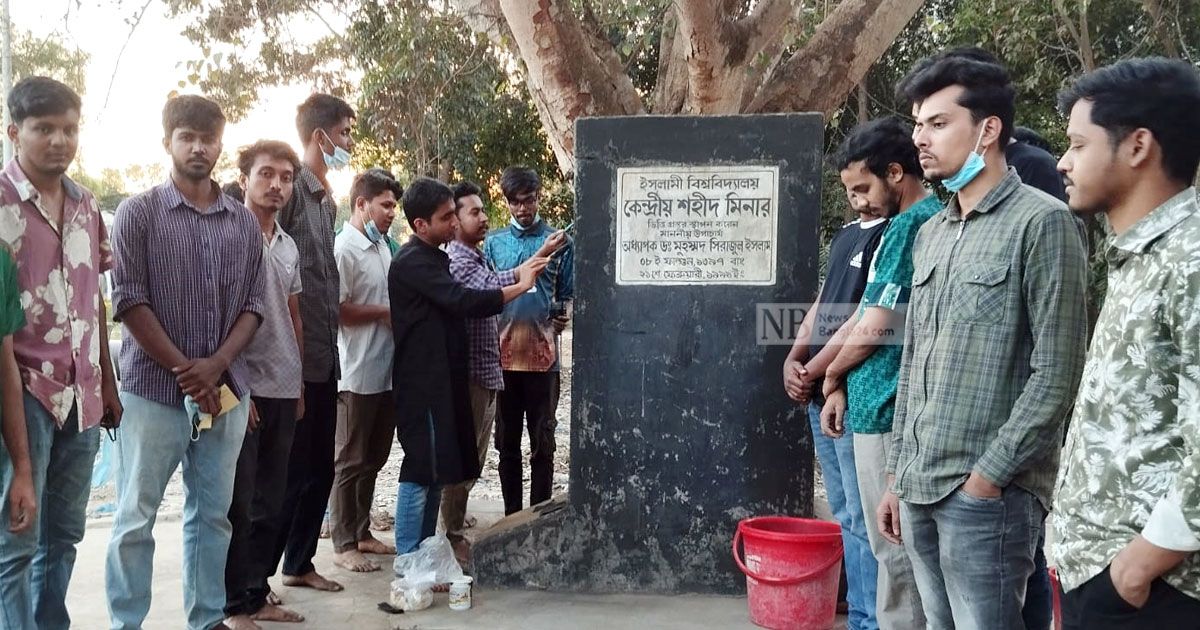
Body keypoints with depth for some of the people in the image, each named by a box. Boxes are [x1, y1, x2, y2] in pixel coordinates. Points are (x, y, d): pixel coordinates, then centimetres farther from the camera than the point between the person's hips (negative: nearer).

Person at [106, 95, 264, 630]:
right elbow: (128, 301, -8)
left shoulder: (244, 223, 9)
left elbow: (252, 304, 7)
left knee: (213, 513, 11)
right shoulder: (138, 213, -2)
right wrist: (184, 371, -12)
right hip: (153, 389, -3)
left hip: (226, 390, 4)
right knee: (136, 517, 4)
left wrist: (216, 365, -9)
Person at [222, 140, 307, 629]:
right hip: (243, 388, -7)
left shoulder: (289, 246, 14)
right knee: (238, 504, 1)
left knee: (270, 502, 12)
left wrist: (299, 385, 15)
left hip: (284, 390, 7)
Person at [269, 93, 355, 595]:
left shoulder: (326, 198, 17)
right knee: (290, 472, -3)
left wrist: (330, 341, 17)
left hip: (324, 354, 9)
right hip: (295, 357, -9)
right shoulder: (292, 187, -12)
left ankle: (299, 563, 28)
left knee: (320, 466, 15)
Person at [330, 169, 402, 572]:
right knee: (351, 461, 2)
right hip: (358, 372, -8)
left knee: (373, 458, 16)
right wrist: (383, 312, -14)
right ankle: (344, 545, 11)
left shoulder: (383, 247, 12)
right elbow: (337, 309, -19)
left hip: (387, 370, 8)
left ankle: (362, 533, 28)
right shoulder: (344, 249, -13)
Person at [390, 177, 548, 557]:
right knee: (421, 472, -6)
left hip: (442, 380, 10)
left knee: (439, 469, 14)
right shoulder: (413, 262, -16)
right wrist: (520, 287, -18)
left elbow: (454, 304, 18)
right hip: (422, 381, -10)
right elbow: (464, 302, -25)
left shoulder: (434, 257, 18)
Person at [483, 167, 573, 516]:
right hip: (503, 354, 2)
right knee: (507, 442, 9)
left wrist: (565, 315, -15)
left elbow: (568, 294, 7)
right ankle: (512, 516, 20)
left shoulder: (559, 241, 5)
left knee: (542, 443, 4)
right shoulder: (493, 242, 10)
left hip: (543, 355, -2)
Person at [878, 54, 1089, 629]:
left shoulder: (1041, 222, -8)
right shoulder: (930, 234, 14)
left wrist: (987, 477, -14)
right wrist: (897, 475, 15)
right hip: (919, 488, 7)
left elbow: (1056, 375, -12)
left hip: (987, 493, -7)